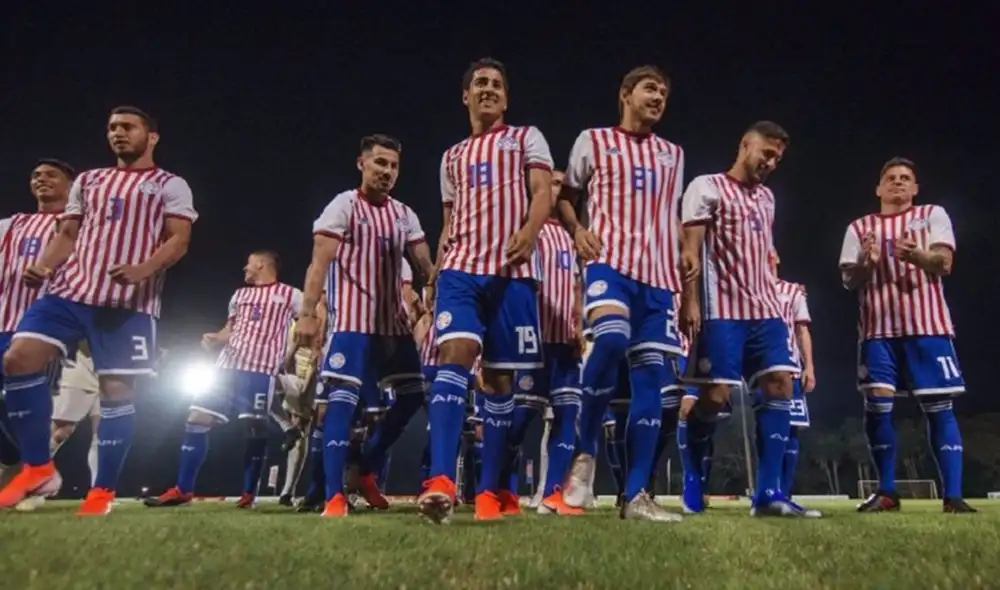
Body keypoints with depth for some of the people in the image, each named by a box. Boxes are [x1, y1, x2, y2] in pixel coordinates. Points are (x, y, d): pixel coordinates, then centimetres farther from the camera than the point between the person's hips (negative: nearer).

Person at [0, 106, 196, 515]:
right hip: (70, 290, 5)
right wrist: (43, 267, 1)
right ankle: (38, 466, 4)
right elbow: (68, 234, 21)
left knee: (117, 389, -6)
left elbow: (179, 240, -4)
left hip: (129, 301, -5)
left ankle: (103, 492, 5)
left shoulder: (170, 186, 8)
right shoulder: (87, 180, 23)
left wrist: (144, 269, -23)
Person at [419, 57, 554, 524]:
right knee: (455, 353, -20)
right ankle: (440, 481, -29)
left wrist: (529, 231, -23)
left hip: (512, 270, -2)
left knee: (500, 376, -1)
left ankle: (489, 490, 6)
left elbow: (543, 192, -2)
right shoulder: (452, 157, 24)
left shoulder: (526, 138, 13)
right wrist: (435, 276, 14)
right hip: (461, 268, 2)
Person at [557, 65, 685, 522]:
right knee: (610, 339, -32)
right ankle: (585, 454, -13)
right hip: (610, 260, -4)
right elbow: (564, 196, 15)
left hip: (658, 272, 5)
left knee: (651, 376, -3)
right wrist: (577, 230, -5)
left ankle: (636, 495, 1)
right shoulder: (593, 140, 13)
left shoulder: (673, 154, 24)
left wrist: (685, 259, 13)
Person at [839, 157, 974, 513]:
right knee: (877, 405, -6)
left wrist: (916, 255, -27)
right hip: (879, 329, 1)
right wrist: (865, 262, -16)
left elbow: (944, 263, -4)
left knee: (939, 407, -3)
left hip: (928, 326, -1)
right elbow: (849, 280, 7)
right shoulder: (860, 228, 13)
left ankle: (953, 495, 2)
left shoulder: (933, 215, 10)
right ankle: (886, 492, 4)